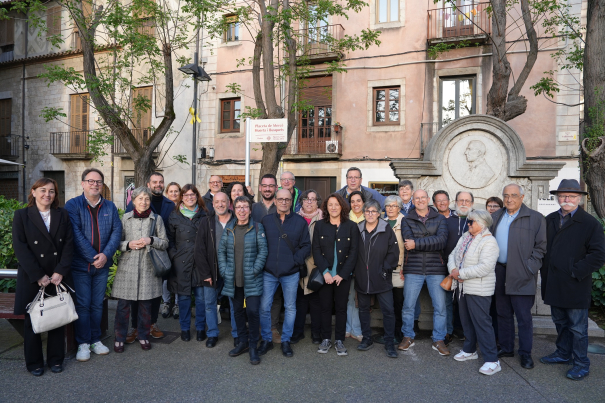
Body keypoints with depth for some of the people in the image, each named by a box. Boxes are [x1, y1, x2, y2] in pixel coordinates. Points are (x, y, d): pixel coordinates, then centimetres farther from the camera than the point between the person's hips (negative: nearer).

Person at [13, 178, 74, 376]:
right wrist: (38, 276, -14)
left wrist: (60, 272, -10)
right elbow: (20, 248, -8)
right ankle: (34, 362, 25)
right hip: (32, 279, -2)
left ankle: (55, 359, 24)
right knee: (33, 321, 9)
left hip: (59, 277, 2)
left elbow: (68, 245, 0)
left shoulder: (63, 215, 6)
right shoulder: (22, 215, 0)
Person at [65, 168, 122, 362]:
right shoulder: (72, 205, -4)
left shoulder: (110, 206, 7)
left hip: (102, 264, 3)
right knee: (83, 304, 2)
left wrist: (106, 254, -13)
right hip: (80, 264, -3)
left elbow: (117, 231, 0)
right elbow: (76, 234, -13)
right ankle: (83, 343, 16)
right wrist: (92, 257, -16)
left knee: (97, 304, 11)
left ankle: (95, 340, 24)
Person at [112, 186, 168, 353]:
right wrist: (128, 244, -11)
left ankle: (143, 336, 24)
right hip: (127, 266, 0)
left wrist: (151, 240, -12)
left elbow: (165, 243, 5)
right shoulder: (125, 218, 6)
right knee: (123, 304, 2)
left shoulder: (157, 219, 6)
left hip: (148, 267, 0)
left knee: (145, 304, 7)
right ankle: (120, 338, 19)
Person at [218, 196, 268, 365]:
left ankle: (253, 346, 11)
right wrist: (224, 270, 1)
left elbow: (263, 251, -5)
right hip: (233, 279, 4)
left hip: (252, 280, -4)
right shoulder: (229, 228, 8)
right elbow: (221, 250, 10)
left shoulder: (257, 227, -2)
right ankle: (242, 342, 30)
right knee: (238, 311, 13)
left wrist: (254, 271, -11)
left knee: (252, 311, -7)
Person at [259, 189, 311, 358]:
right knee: (264, 307, 4)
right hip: (269, 272, 1)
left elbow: (306, 246, 1)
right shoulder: (266, 220, 5)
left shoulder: (300, 221, 1)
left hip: (291, 273, -1)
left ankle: (286, 341, 26)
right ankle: (266, 340, 23)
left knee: (290, 307, 9)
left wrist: (295, 260, -9)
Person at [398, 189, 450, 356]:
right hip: (413, 268, 0)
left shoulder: (440, 219, 7)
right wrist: (431, 243, -18)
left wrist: (417, 243, -17)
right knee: (408, 306, 6)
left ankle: (438, 340, 22)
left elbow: (442, 241, -11)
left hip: (436, 268, 0)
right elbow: (409, 243, -10)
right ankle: (408, 337, 24)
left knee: (440, 306, 5)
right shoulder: (406, 220, 7)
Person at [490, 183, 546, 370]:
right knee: (503, 314, 14)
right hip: (499, 273, 5)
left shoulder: (535, 218, -2)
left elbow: (541, 246, -3)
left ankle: (526, 353, 18)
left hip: (521, 276, -4)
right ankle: (506, 348, 27)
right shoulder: (496, 217, 12)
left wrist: (529, 267, -11)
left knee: (524, 317, 3)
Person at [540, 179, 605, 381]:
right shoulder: (549, 220, 9)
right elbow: (542, 248, 16)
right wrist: (545, 270, 6)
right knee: (560, 322, 20)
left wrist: (575, 272, -16)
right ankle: (563, 354, 36)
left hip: (575, 286, -5)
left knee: (577, 327, 5)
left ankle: (581, 364, 20)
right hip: (554, 284, 6)